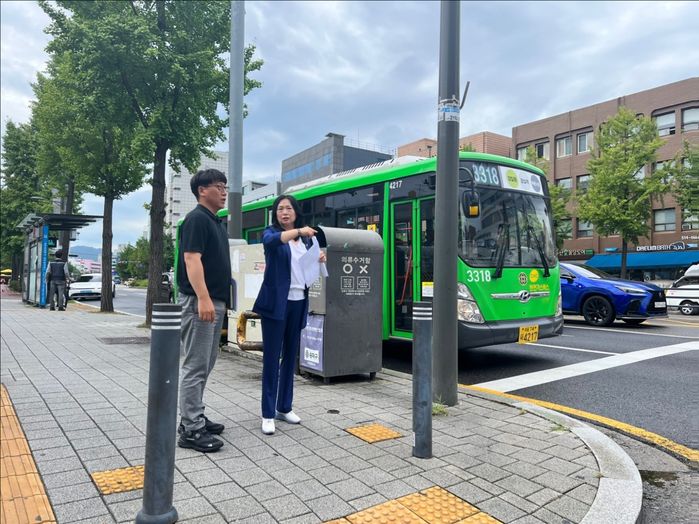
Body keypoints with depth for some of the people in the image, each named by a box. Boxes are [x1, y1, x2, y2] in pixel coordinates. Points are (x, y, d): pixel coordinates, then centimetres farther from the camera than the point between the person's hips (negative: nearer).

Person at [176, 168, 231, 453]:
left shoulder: (217, 222, 18)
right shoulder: (196, 218, -11)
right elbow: (191, 259, -20)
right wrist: (203, 298, -27)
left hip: (216, 301, 10)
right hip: (199, 301, -10)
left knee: (205, 364, 15)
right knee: (195, 366, -6)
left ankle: (194, 416, 26)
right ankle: (191, 430, 1)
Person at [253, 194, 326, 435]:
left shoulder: (305, 239, 13)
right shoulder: (271, 232, -1)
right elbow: (271, 240, -26)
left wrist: (319, 261, 0)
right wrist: (298, 231, -40)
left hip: (298, 302, 5)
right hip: (276, 301, -5)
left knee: (291, 355, 11)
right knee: (271, 357, -3)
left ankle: (284, 407, 23)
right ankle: (268, 414, 4)